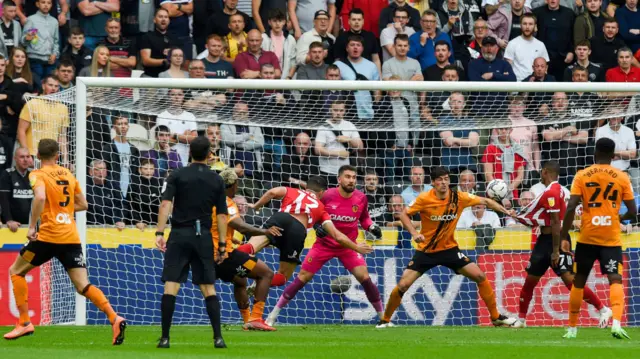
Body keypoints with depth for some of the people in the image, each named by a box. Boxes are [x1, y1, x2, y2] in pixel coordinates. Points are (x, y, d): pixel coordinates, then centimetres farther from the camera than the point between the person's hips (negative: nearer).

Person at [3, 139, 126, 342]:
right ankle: (114, 318, -21)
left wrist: (32, 226, -15)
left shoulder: (38, 175, -2)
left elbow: (40, 197, -23)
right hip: (71, 238, 5)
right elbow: (83, 205, 21)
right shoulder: (68, 175, 15)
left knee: (16, 271, 16)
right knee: (83, 286, 2)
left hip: (48, 236, -5)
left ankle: (24, 323, 8)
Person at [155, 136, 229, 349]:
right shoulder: (216, 180, 7)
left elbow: (166, 205, -10)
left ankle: (165, 338, -6)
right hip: (204, 237, 2)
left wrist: (159, 233, -12)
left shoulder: (177, 176, 1)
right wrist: (222, 244, 10)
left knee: (171, 286, -2)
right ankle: (218, 337, 1)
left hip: (180, 235, -2)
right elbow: (222, 215, 6)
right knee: (208, 288, 7)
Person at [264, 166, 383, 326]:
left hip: (349, 245, 1)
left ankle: (383, 317, 1)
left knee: (364, 277, -14)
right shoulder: (327, 196, -13)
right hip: (324, 245, -1)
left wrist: (372, 227, -7)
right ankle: (273, 314, 7)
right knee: (303, 278, -3)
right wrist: (317, 226, -19)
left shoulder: (361, 198, -6)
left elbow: (364, 218, 12)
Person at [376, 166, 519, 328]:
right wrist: (414, 233, -24)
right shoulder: (424, 199, -17)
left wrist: (506, 211, -11)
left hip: (449, 249, 2)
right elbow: (404, 214, -9)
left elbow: (486, 201, 1)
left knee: (480, 276, -9)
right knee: (403, 285, -11)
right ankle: (385, 320, 10)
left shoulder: (458, 198, -10)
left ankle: (496, 317, 6)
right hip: (426, 251, -2)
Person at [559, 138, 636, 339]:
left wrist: (560, 242, -7)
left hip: (587, 238, 1)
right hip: (611, 239, -1)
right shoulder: (622, 178, 1)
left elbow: (570, 209, -8)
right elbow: (632, 212, 0)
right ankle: (616, 322, -31)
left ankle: (572, 328, 22)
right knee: (615, 280, -7)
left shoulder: (582, 176, 0)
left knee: (578, 282, 16)